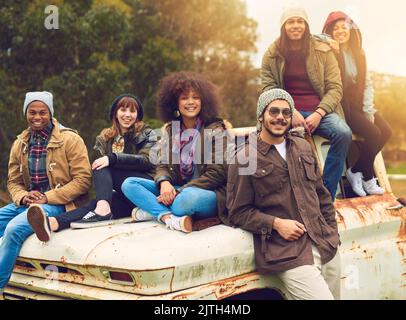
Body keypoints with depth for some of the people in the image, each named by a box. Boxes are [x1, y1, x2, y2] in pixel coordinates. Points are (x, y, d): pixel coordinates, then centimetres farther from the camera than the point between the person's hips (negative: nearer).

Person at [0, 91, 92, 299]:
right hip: (28, 202, 7)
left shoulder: (70, 140, -5)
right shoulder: (20, 144, 13)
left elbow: (83, 180, -10)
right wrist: (23, 197, -7)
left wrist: (47, 197, -16)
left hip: (58, 204, -7)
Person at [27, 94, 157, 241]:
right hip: (122, 195, 3)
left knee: (103, 169, -22)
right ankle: (53, 223, -54)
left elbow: (146, 160, -10)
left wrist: (112, 159, -24)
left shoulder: (147, 134, 8)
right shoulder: (104, 138, 19)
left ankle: (102, 210, -46)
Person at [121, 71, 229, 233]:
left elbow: (217, 172, -10)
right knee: (129, 184, -9)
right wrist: (164, 182, -18)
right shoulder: (170, 130, 12)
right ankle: (171, 218, -29)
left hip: (208, 192, -6)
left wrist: (180, 192, -18)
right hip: (175, 191, 6)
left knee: (189, 198, -42)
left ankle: (154, 210, -14)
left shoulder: (215, 130, -3)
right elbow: (162, 165, 9)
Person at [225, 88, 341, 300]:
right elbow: (238, 212, -4)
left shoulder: (303, 147, 15)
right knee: (320, 296, -17)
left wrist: (332, 234, 14)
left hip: (325, 245, 6)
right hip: (287, 252, -6)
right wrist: (276, 223, -14)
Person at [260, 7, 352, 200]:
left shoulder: (323, 51, 7)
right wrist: (290, 112, -16)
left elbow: (335, 88, 2)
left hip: (320, 111, 1)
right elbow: (268, 89, 1)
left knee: (343, 133, -30)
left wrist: (319, 113, -15)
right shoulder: (272, 55, 8)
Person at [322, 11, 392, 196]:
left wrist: (368, 111, -4)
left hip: (358, 104, 7)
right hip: (341, 106, -7)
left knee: (386, 131, -8)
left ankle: (356, 171, 3)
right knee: (373, 133, -20)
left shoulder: (358, 53, 9)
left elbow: (367, 83, 7)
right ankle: (367, 179, 0)